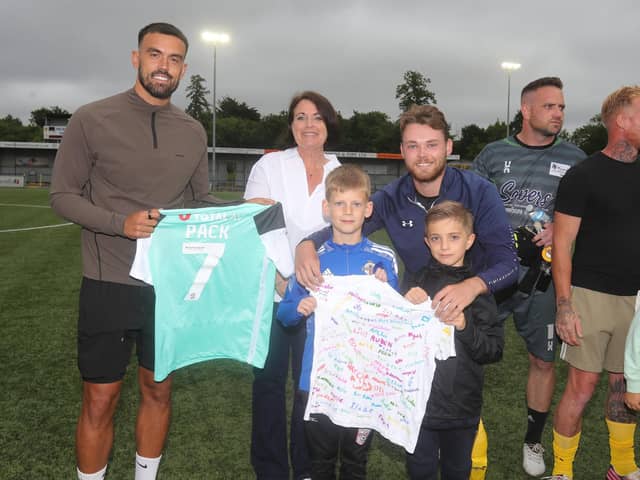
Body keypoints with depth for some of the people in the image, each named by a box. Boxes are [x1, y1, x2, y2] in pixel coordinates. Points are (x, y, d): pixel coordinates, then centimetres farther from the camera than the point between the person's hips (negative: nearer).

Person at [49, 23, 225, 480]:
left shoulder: (193, 132, 5)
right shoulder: (92, 120, -6)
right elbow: (63, 195, -6)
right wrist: (121, 223, -22)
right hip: (109, 285, -3)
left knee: (158, 391, 16)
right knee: (100, 400, 6)